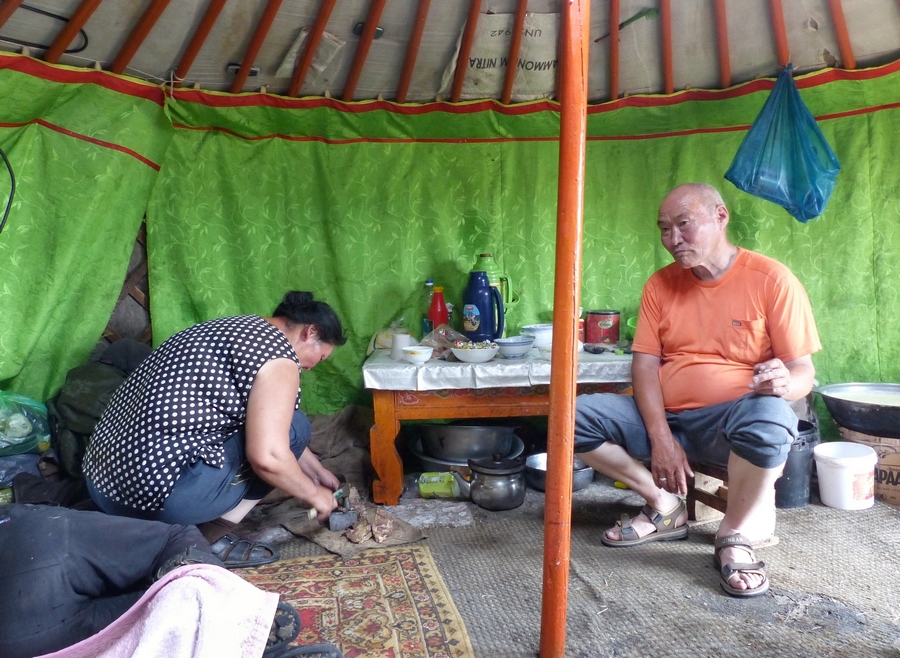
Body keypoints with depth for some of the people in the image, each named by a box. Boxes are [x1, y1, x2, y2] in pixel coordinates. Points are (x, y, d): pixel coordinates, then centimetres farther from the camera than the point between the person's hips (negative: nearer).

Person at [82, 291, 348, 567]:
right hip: (156, 488, -10)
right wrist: (314, 494, -2)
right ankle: (211, 540, 3)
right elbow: (267, 456, -21)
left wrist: (317, 471, 34)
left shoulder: (237, 329, 19)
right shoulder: (277, 353, -10)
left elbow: (269, 431, 29)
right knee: (293, 426, 3)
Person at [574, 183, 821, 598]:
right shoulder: (660, 285, 5)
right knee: (576, 416, -14)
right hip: (664, 419, 4)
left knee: (771, 419, -38)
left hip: (731, 422, -3)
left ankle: (735, 538, -11)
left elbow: (803, 372, -5)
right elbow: (645, 364, -1)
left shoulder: (771, 280, -5)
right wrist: (661, 438, -14)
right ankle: (665, 507, 1)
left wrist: (785, 384, -31)